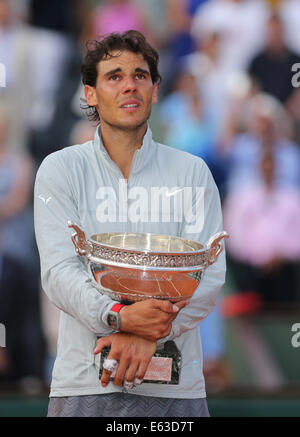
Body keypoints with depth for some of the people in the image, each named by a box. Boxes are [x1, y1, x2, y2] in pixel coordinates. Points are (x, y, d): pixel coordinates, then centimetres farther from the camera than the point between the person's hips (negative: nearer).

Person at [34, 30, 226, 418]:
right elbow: (58, 270, -7)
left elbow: (209, 272, -3)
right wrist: (118, 316, -25)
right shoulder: (61, 169, 4)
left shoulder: (191, 172, 6)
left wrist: (149, 335, -19)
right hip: (83, 383, -1)